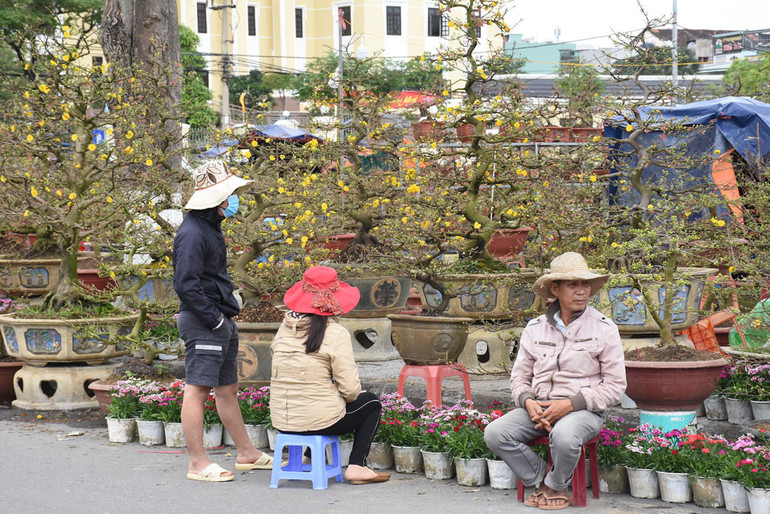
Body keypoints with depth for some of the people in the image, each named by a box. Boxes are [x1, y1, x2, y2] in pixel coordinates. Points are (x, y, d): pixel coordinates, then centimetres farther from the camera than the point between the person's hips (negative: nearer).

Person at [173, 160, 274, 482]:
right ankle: (197, 463, -3)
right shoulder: (192, 233, -17)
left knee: (228, 388, 17)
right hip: (202, 323, -11)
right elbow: (185, 284, -23)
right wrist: (213, 318, -19)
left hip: (221, 321, 11)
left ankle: (246, 454, 25)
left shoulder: (210, 227, 16)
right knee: (197, 389, -6)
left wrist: (229, 304, 15)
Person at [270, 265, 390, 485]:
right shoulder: (336, 334, -14)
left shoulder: (285, 328, 2)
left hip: (280, 419, 6)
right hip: (319, 420, -6)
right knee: (371, 402, 22)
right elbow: (350, 389, -15)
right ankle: (356, 466, 11)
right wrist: (347, 397, 9)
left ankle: (311, 457, 30)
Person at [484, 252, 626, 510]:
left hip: (583, 410, -4)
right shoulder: (535, 329, 10)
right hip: (539, 407, 4)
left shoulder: (604, 328, -1)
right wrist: (528, 402, -10)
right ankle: (542, 478, -1)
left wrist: (570, 404, -15)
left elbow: (615, 385, -3)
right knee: (495, 434, -22)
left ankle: (556, 486, -6)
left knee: (564, 436, -38)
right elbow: (519, 376, 15)